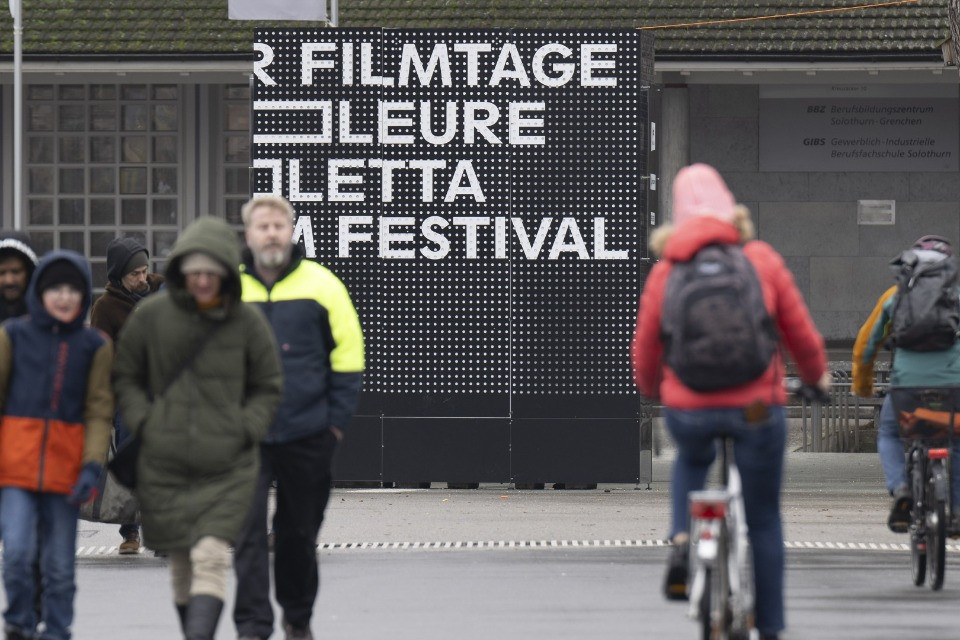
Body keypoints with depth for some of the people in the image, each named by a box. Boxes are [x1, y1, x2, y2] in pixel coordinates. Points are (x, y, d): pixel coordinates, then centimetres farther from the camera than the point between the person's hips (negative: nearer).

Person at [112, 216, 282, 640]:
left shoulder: (247, 322, -1)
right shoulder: (151, 315, -1)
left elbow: (268, 387, 11)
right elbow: (124, 377, 11)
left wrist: (245, 430, -4)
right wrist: (144, 423, -3)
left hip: (227, 466, -2)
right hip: (164, 465, 2)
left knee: (211, 558, -16)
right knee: (181, 562, 9)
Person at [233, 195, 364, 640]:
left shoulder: (321, 285, 1)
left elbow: (348, 354, 5)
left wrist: (338, 419, -1)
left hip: (307, 436, 0)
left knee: (299, 533, 12)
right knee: (248, 530, -11)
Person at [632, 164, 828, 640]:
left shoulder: (665, 271, 2)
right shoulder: (762, 260, 0)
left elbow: (645, 351, 10)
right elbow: (801, 333, 5)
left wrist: (650, 388, 32)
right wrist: (816, 374, 26)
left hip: (687, 409, 1)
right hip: (757, 406, -1)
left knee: (690, 461, 35)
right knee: (763, 520, 13)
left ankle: (681, 539, 11)